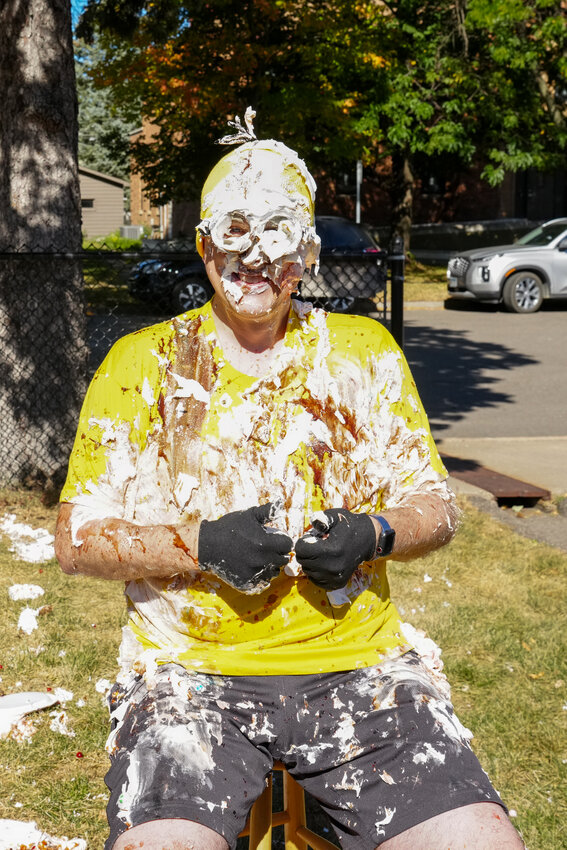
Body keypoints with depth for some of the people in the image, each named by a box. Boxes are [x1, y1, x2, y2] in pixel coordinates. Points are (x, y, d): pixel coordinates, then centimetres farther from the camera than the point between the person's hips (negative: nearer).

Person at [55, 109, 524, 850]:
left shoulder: (367, 351, 11)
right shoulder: (142, 363, 6)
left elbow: (436, 504, 13)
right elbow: (77, 539, 4)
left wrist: (375, 533, -9)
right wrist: (201, 545, -13)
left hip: (358, 663, 2)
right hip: (191, 672, -1)